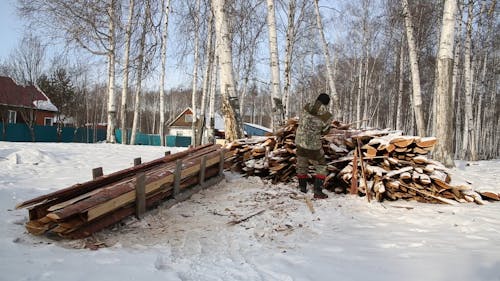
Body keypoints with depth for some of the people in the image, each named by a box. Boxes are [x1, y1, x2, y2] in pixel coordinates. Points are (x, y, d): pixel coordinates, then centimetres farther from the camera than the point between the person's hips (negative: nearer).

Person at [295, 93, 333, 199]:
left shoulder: (306, 108, -6)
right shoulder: (328, 117, -15)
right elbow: (324, 131, 1)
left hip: (299, 141, 4)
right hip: (313, 144, -4)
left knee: (301, 165, 23)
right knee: (321, 167, 14)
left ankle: (302, 187, 39)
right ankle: (317, 191, 5)